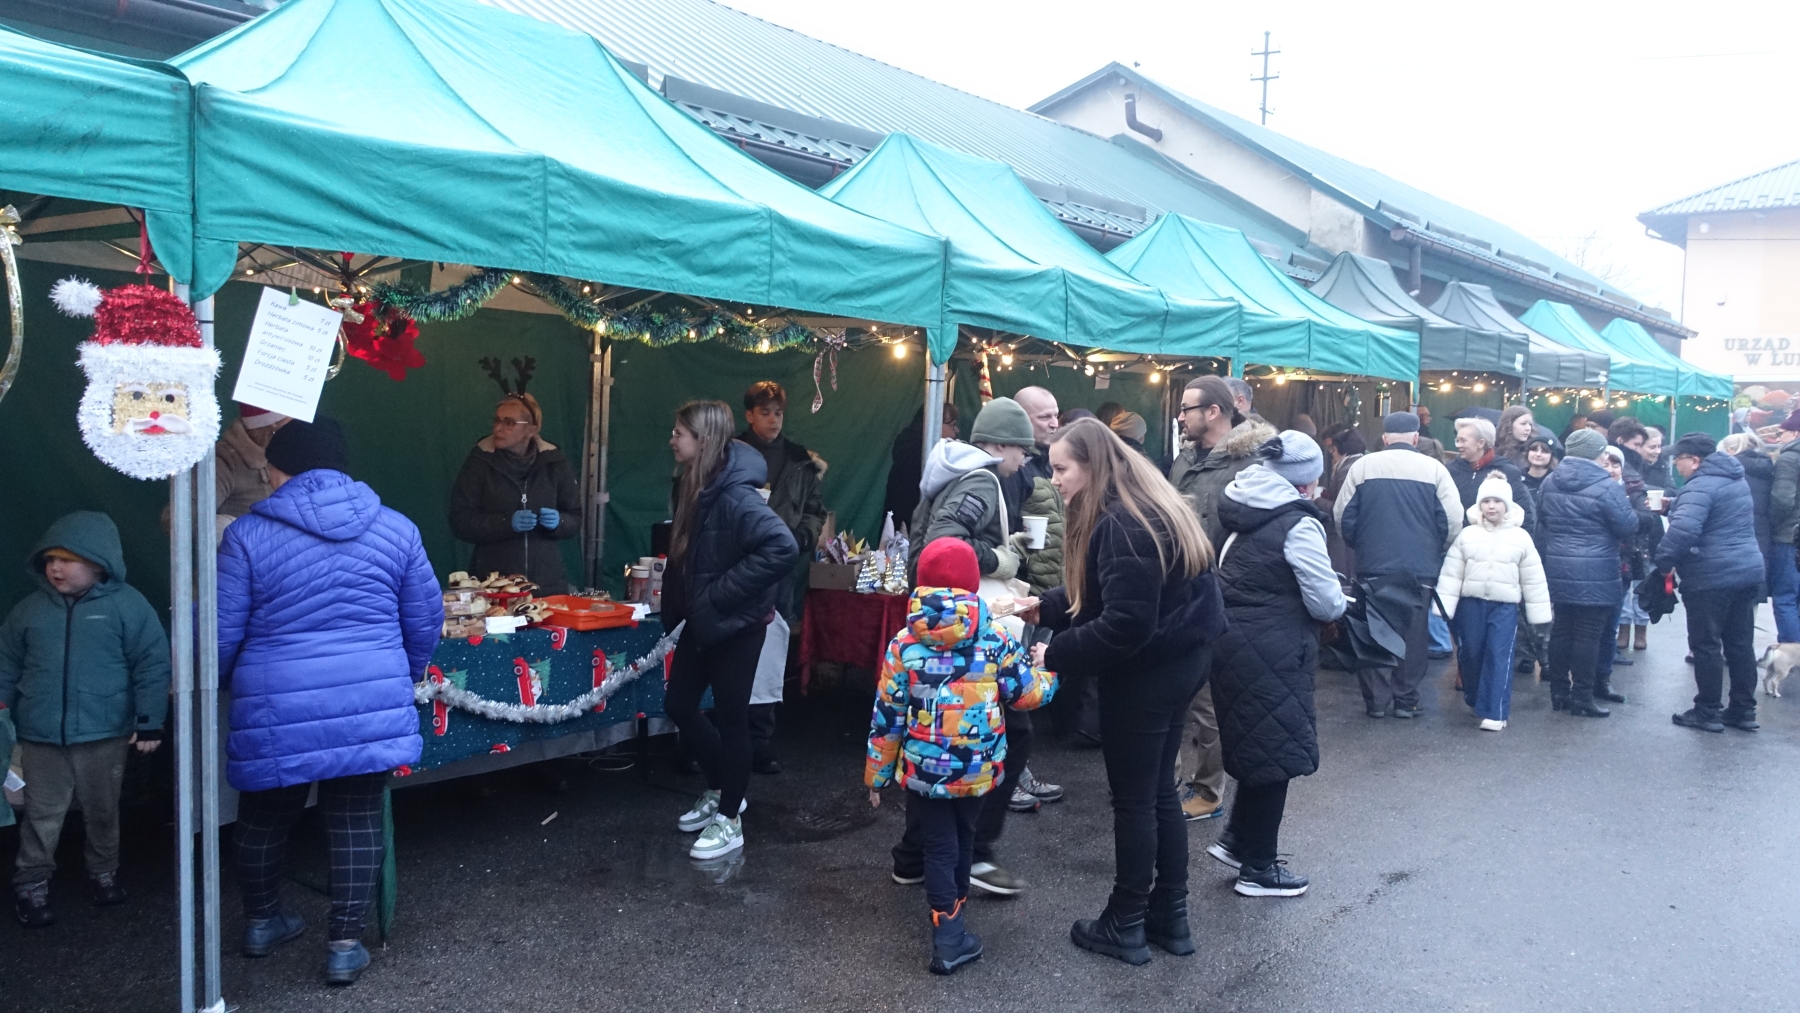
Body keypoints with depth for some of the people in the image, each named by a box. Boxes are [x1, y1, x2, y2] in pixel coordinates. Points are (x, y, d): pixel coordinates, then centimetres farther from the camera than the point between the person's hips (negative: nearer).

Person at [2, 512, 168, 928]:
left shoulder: (126, 604, -7)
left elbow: (152, 664, -7)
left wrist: (149, 721, -9)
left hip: (104, 734, -2)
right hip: (41, 737, 2)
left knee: (102, 811, 15)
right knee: (42, 814, 9)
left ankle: (103, 872, 34)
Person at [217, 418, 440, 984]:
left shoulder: (247, 535, -4)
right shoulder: (395, 529, 2)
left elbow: (221, 635, -2)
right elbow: (426, 623, 8)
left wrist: (217, 684, 19)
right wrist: (402, 680, 25)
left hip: (276, 714, 0)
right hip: (372, 708, 1)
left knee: (264, 819, 21)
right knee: (357, 824, 11)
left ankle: (260, 921, 40)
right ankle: (345, 945, 17)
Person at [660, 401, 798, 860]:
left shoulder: (734, 495, -24)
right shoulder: (695, 487, 5)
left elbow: (782, 547, -35)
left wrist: (723, 592, -27)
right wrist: (680, 606, 7)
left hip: (735, 624, -9)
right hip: (702, 620, 9)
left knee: (730, 718, 3)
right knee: (679, 704, 16)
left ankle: (729, 821, 19)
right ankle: (720, 791, 35)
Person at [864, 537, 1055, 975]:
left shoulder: (903, 643, -8)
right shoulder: (995, 639, -9)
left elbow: (887, 717, -4)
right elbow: (1028, 695, -1)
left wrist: (876, 774, 7)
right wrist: (1042, 667, 21)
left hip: (923, 771, -1)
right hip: (979, 770, 1)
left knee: (939, 847, 10)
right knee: (963, 838, 24)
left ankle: (948, 936, 4)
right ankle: (955, 903, 44)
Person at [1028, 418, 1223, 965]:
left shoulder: (1123, 525, -23)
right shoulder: (1145, 508, 10)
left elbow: (1125, 623, -27)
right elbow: (1097, 593, 17)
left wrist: (1055, 654, -19)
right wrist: (1043, 606, 7)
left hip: (1144, 674, -10)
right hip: (1178, 660, 10)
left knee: (1133, 800, 4)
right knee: (1159, 792, 18)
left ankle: (1126, 926, 18)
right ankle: (1170, 915, 29)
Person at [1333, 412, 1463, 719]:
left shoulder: (1362, 466, -1)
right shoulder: (1433, 468, -2)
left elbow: (1343, 517, 1)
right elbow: (1453, 521, -3)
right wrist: (1435, 550, 14)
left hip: (1373, 566, 0)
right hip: (1420, 568, 0)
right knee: (1413, 634, 9)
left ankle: (1376, 700, 10)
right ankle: (1405, 699, 13)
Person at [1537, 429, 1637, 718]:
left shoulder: (1550, 483, 7)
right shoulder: (1607, 487, -14)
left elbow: (1541, 524, 15)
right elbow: (1628, 526, -8)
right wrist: (1624, 501, 9)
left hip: (1558, 571, 6)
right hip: (1594, 575, -6)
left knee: (1561, 630, 12)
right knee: (1588, 635, 0)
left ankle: (1559, 692, 19)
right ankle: (1581, 697, 3)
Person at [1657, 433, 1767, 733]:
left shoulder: (1700, 486, -17)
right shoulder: (1736, 480, 15)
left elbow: (1682, 530, -30)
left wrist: (1662, 562, -19)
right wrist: (1676, 507, 19)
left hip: (1711, 577, -9)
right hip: (1747, 571, 9)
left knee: (1706, 645, 0)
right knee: (1740, 643, 13)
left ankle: (1707, 712, 5)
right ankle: (1744, 710, 19)